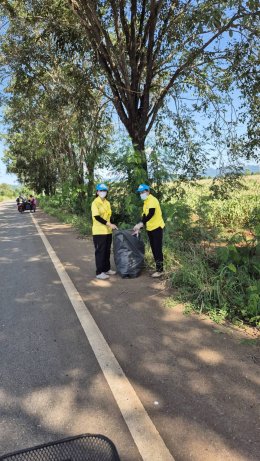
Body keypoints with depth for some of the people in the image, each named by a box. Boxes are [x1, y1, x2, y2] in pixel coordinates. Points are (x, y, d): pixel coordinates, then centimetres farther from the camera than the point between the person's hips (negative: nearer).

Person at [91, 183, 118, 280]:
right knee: (100, 251, -3)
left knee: (107, 251, 12)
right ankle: (99, 272, 3)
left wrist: (112, 226, 7)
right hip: (99, 231, -7)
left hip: (108, 231, 7)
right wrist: (109, 224, -21)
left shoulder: (107, 203, 13)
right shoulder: (95, 203, -9)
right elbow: (97, 217, -18)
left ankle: (106, 269, 24)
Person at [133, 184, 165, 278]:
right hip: (150, 228, 9)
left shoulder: (152, 200, -15)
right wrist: (139, 227, 5)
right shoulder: (146, 202, 15)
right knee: (154, 249, 12)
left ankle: (160, 270, -2)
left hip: (157, 227, -9)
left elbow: (151, 214, -28)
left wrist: (141, 224, -34)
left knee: (158, 249, -7)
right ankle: (158, 268, 20)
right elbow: (144, 215, 15)